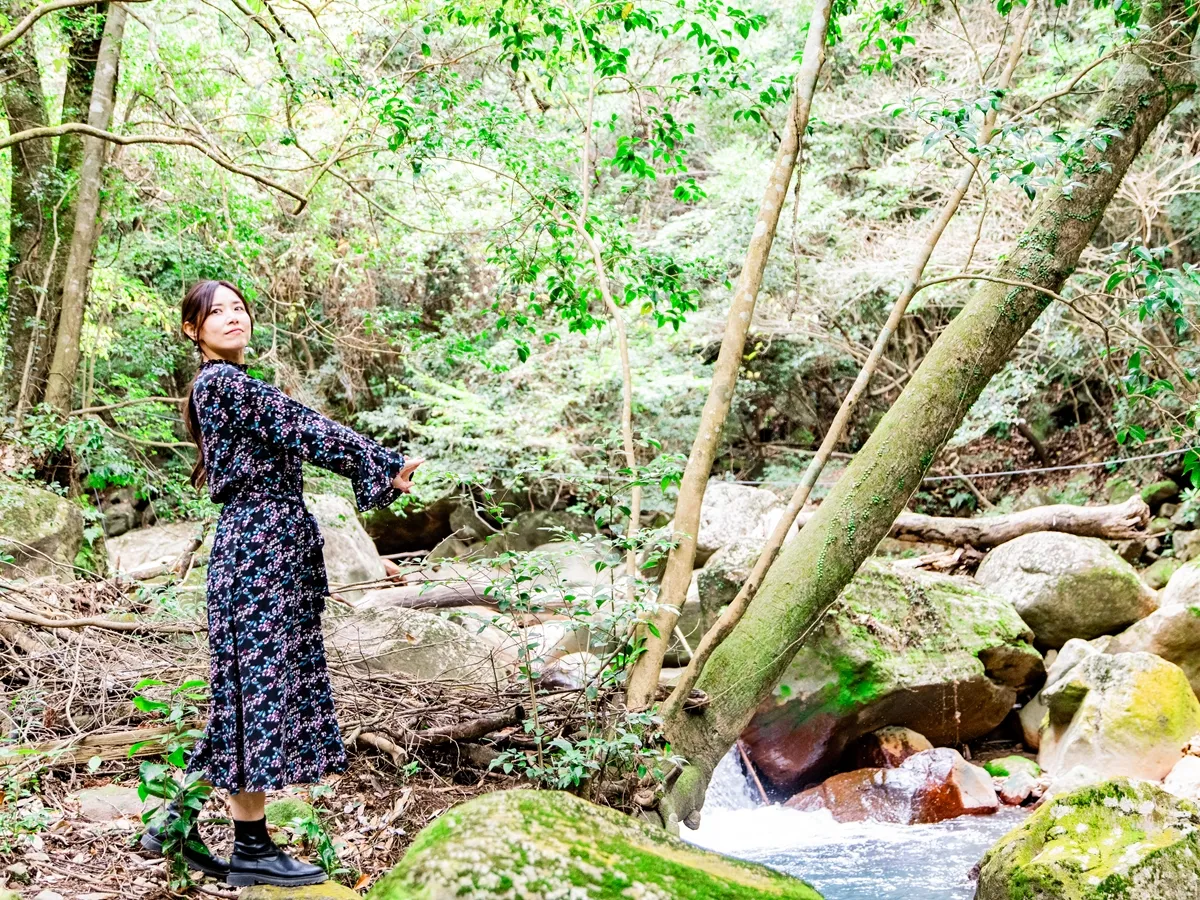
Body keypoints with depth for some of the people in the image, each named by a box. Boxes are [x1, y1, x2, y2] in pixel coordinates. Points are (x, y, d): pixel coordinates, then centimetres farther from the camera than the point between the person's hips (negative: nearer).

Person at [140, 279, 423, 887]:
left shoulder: (230, 383, 20)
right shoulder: (223, 382, -10)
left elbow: (295, 436, 17)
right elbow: (303, 426, -14)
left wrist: (380, 469, 9)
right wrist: (388, 465, -10)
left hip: (268, 544, 10)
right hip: (259, 546, -10)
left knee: (247, 687, 13)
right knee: (263, 683, -5)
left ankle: (179, 824, 21)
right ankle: (251, 850, 4)